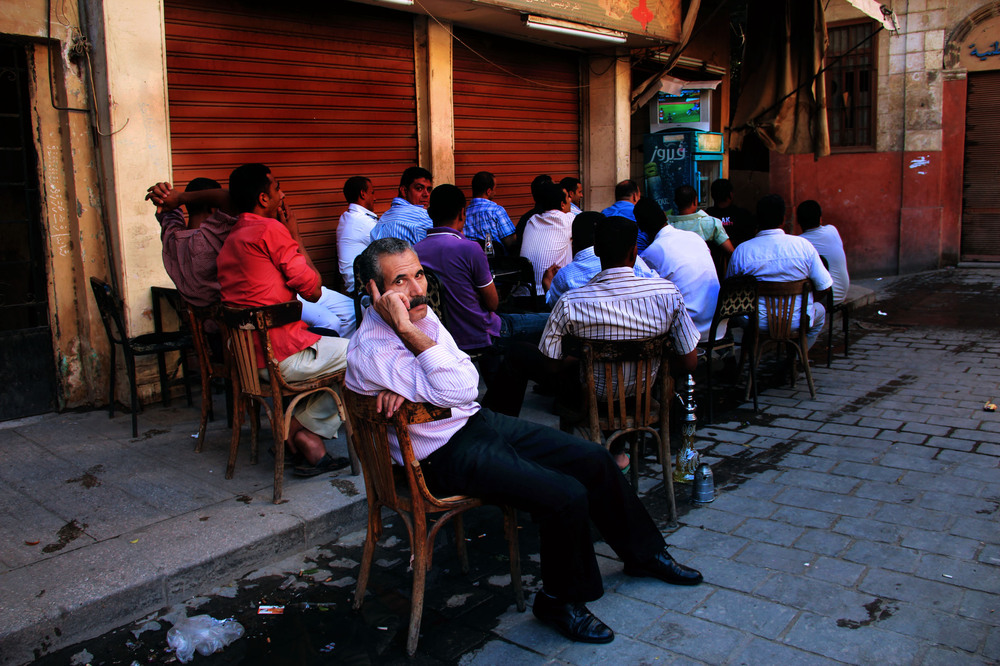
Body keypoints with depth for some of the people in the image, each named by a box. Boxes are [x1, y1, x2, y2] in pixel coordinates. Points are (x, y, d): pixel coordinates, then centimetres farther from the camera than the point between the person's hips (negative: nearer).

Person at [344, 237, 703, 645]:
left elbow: (469, 379, -5)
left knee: (593, 459, 6)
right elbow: (457, 392, -28)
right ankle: (560, 602, 5)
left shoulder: (421, 315, 3)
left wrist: (407, 390, -21)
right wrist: (408, 332, -30)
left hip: (480, 421, 8)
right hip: (446, 456, -8)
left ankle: (643, 553, 28)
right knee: (567, 496, -22)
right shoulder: (369, 352, -21)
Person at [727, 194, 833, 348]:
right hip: (797, 321, 0)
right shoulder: (803, 245, -11)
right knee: (819, 310, 34)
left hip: (758, 322, 0)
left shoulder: (742, 250, -12)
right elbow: (824, 287, -4)